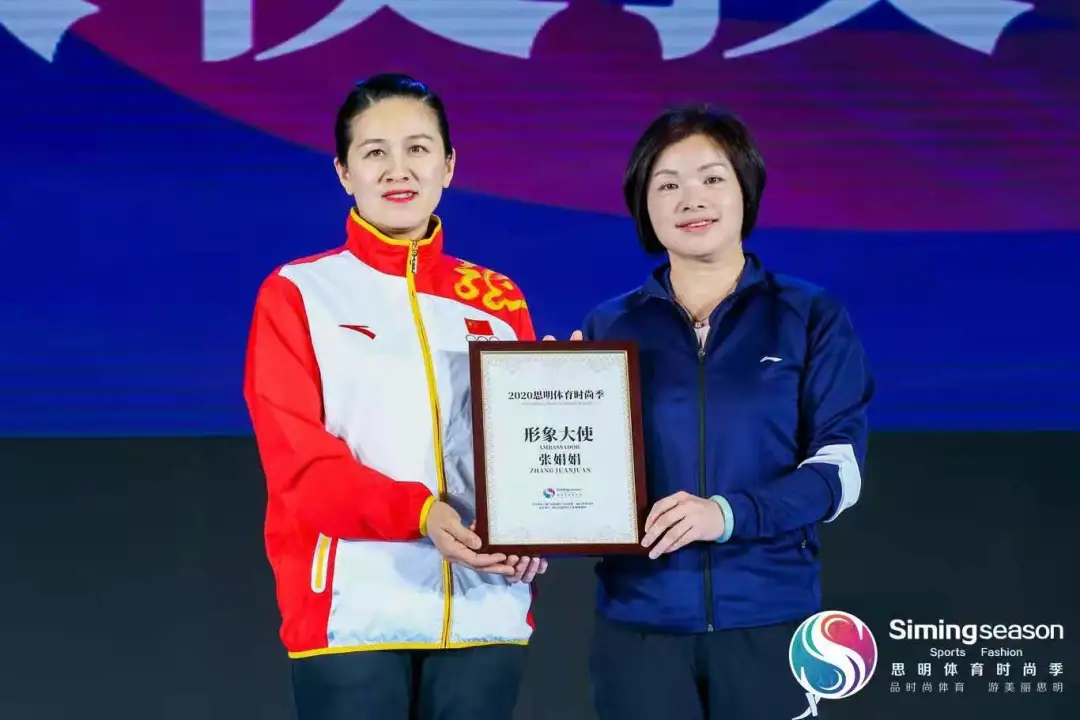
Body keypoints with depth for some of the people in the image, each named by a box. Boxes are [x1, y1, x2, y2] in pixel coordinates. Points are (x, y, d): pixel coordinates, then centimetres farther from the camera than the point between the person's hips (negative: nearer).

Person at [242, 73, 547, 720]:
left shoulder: (499, 301, 14)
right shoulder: (297, 294, 5)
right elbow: (295, 459, -5)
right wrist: (418, 512, -21)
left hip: (484, 612, 3)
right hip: (351, 615, -3)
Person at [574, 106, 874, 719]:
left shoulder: (811, 318, 4)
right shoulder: (608, 328, 7)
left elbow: (839, 466, -5)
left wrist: (730, 513, -20)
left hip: (769, 617, -1)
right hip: (641, 620, 1)